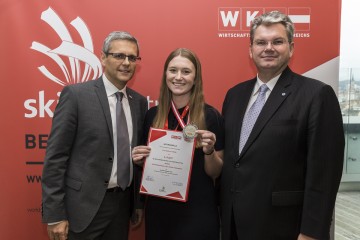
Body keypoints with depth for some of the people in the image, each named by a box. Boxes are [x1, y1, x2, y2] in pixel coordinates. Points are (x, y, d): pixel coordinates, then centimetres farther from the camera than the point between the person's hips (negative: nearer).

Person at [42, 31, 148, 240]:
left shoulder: (139, 101, 5)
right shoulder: (76, 95, -10)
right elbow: (55, 157, -11)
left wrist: (139, 202, 11)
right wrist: (54, 214, -12)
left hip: (123, 204, 5)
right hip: (84, 205, -4)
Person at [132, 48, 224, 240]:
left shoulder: (210, 116, -10)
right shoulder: (152, 114, 0)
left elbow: (215, 173, -4)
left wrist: (209, 151, -21)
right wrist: (140, 159, -8)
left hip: (198, 211, -3)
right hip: (158, 208, 3)